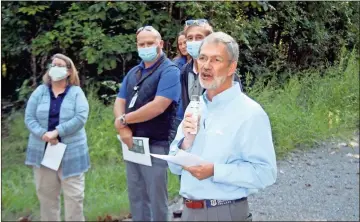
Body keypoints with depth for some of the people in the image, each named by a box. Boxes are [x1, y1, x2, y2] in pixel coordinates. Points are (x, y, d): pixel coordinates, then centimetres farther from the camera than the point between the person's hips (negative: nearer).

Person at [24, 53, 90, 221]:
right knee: (46, 194, 10)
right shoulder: (40, 91, 7)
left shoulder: (76, 92, 0)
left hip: (70, 152, -2)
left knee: (73, 194, 0)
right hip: (43, 151, 3)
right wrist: (43, 134, -17)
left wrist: (57, 132, -20)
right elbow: (29, 118, 0)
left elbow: (81, 117, -13)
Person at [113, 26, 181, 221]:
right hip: (131, 144, 7)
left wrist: (123, 120, -12)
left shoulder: (169, 71, -11)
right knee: (136, 197, 16)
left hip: (155, 145, -7)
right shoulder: (133, 72, 13)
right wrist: (123, 129, -11)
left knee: (156, 200, 3)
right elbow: (119, 102, 9)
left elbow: (158, 106, -22)